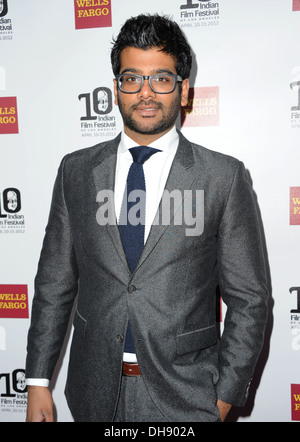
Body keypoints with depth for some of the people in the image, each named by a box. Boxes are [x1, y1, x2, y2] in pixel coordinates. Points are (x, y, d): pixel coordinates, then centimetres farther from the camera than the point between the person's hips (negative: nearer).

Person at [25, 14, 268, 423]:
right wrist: (38, 381, 2)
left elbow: (248, 299, -5)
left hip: (184, 398, -2)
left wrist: (225, 396, -7)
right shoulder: (76, 171, -1)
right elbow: (55, 283, 2)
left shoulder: (225, 177, -8)